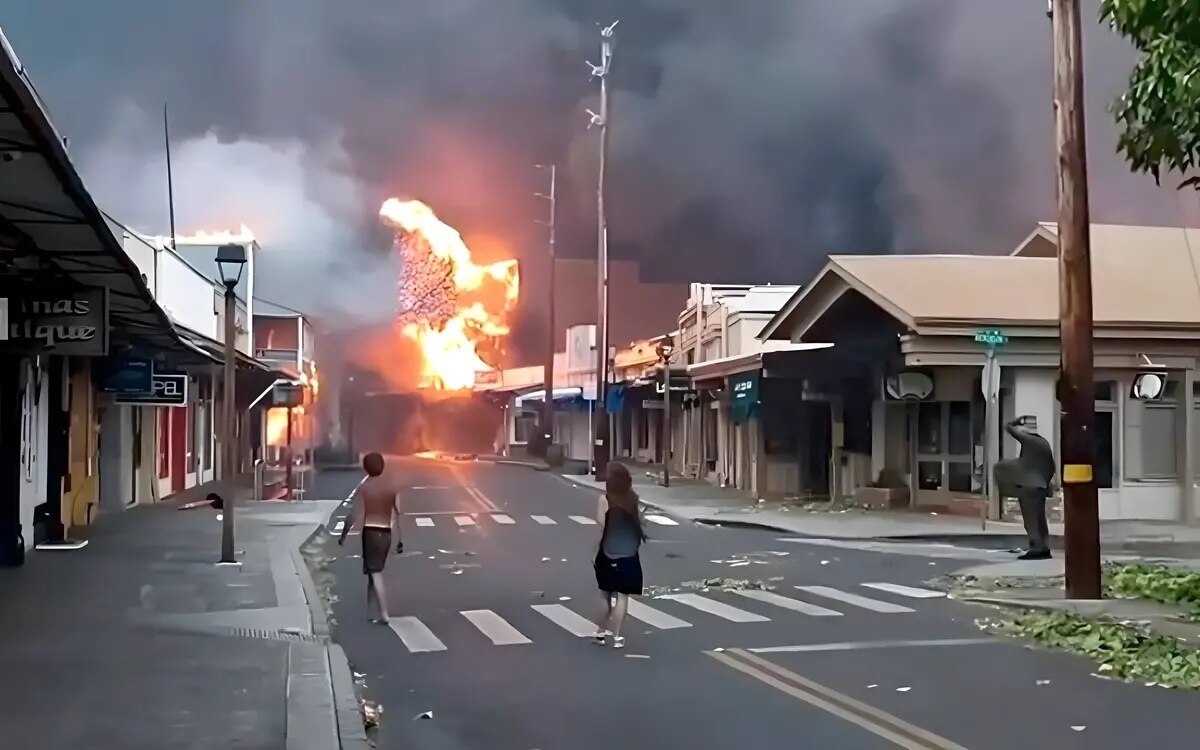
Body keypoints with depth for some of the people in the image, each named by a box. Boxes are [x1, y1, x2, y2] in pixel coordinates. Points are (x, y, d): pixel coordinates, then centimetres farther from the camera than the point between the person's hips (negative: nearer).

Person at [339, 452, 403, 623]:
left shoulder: (364, 487, -7)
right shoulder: (391, 486, 4)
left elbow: (354, 514, -10)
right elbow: (397, 514, 1)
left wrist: (343, 535, -1)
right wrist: (399, 540, 5)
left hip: (370, 532, -4)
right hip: (386, 533, 4)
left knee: (376, 573, -5)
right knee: (374, 572, 16)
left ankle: (384, 615, -10)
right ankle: (373, 612, 19)